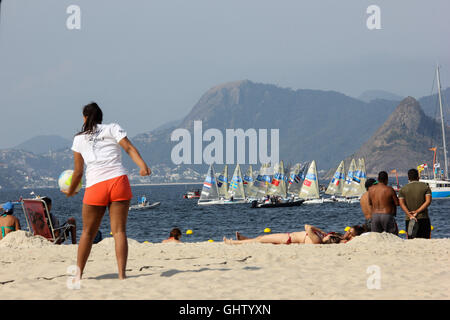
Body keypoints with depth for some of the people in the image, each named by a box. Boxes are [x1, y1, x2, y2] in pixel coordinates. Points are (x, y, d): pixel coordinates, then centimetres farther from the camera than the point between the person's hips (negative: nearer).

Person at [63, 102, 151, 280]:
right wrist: (143, 166, -16)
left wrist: (71, 191, 30)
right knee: (119, 231, 0)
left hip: (94, 186, 0)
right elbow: (129, 148, -5)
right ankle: (121, 273, -7)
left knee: (88, 233, 12)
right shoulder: (112, 129, 11)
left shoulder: (79, 138, 14)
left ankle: (78, 273, 15)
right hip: (118, 180, 0)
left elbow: (78, 171, 16)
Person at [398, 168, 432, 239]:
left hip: (409, 219, 0)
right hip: (423, 219, 0)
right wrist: (417, 212, -11)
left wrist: (410, 215, -17)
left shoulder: (403, 189, 6)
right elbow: (428, 201, -7)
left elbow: (402, 204, -8)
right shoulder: (425, 186, 6)